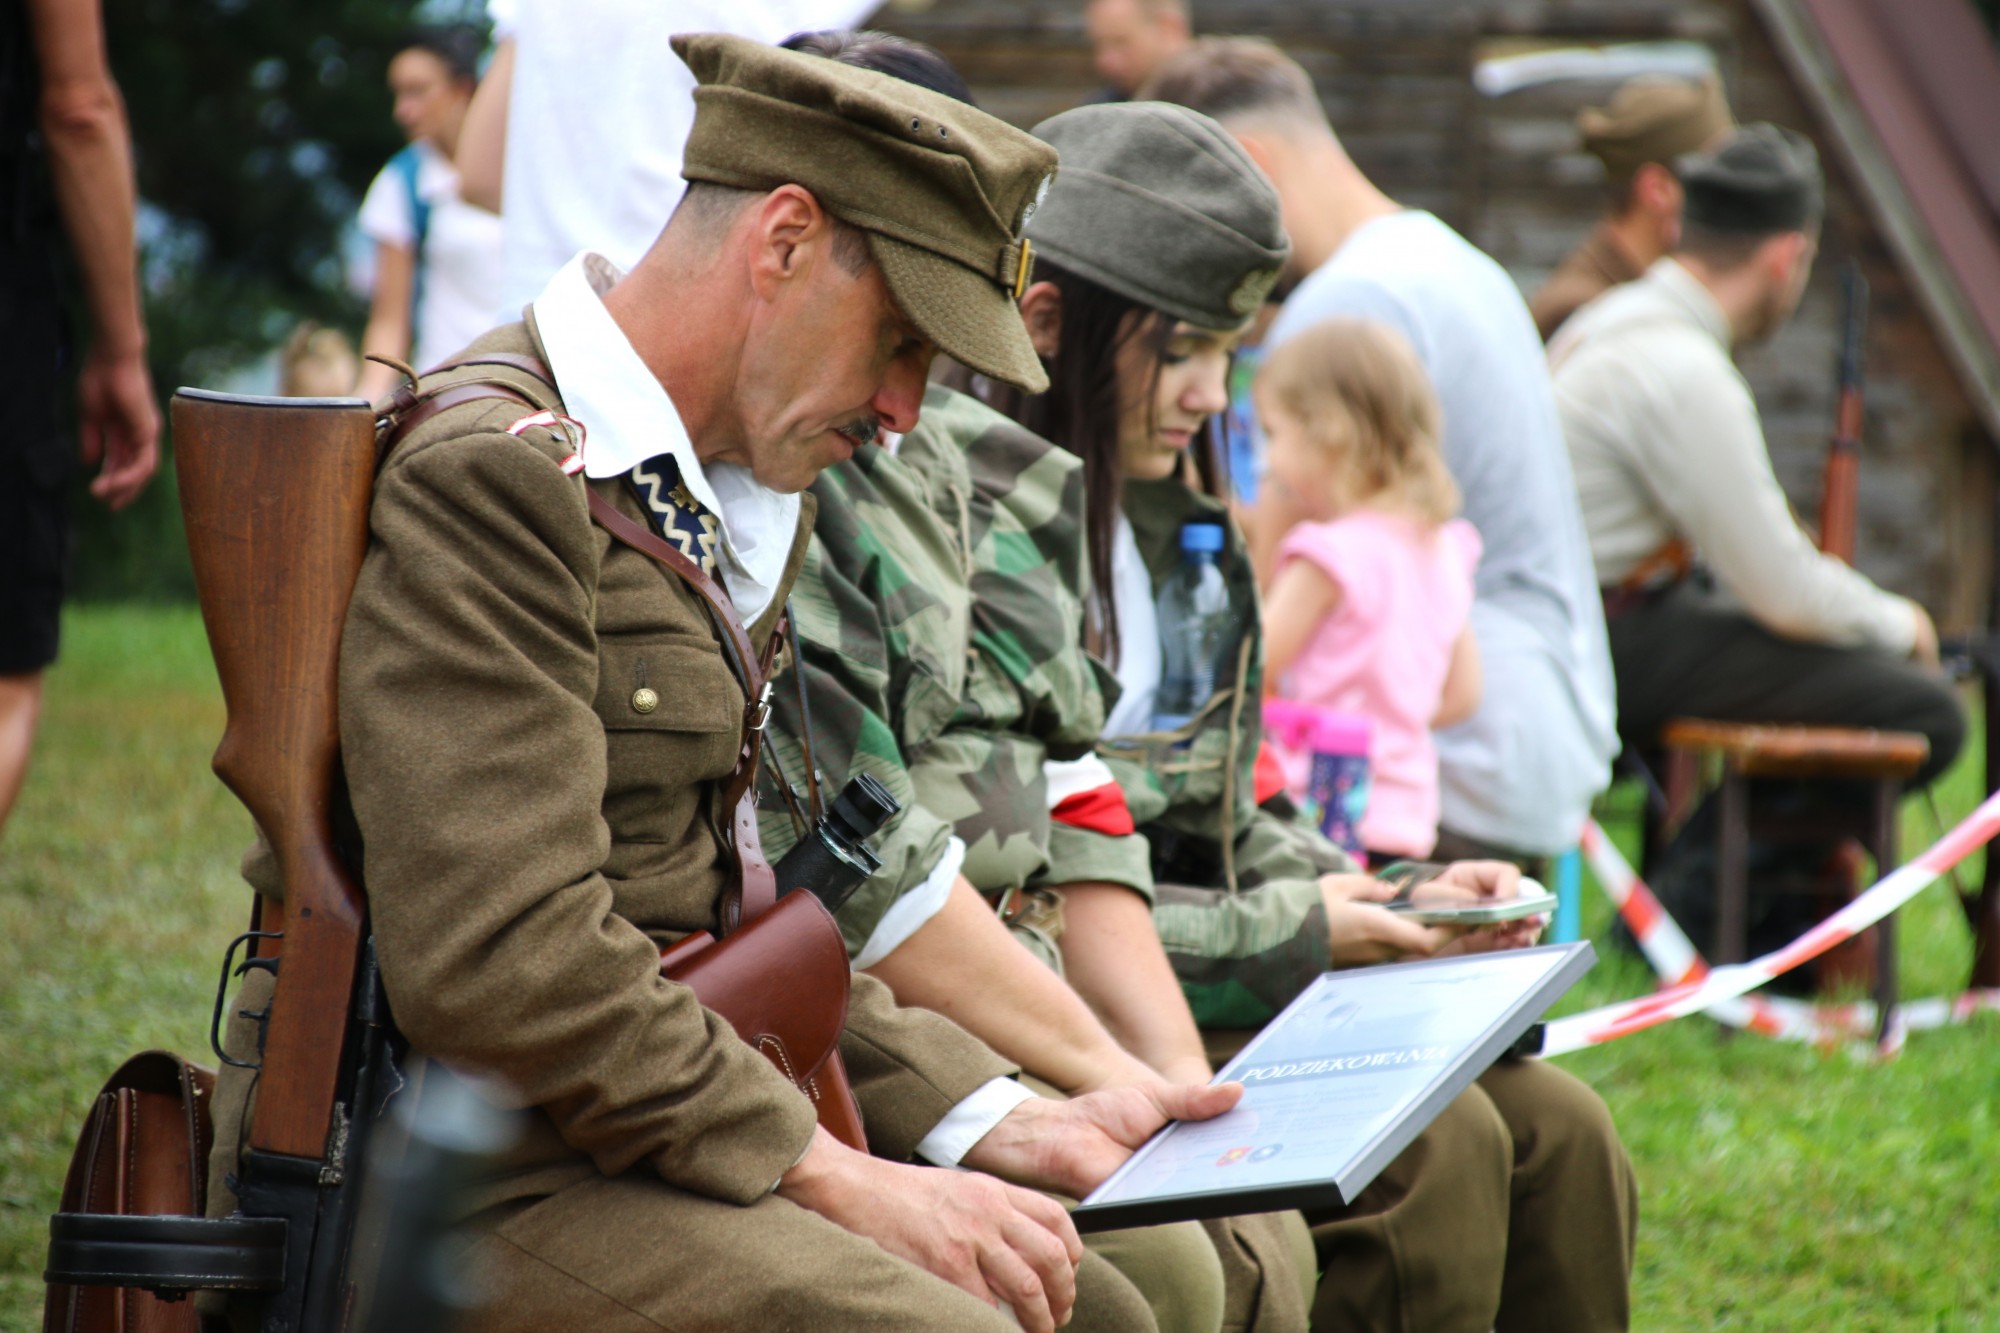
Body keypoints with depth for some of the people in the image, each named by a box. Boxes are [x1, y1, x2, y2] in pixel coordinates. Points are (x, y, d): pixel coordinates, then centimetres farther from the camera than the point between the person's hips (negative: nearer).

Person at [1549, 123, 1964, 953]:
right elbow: (1787, 596, -18)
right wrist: (1898, 624, 1)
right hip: (1620, 653, -11)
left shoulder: (1612, 318, 11)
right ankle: (1696, 894, -5)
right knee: (1925, 715, -15)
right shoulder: (1686, 376, -21)